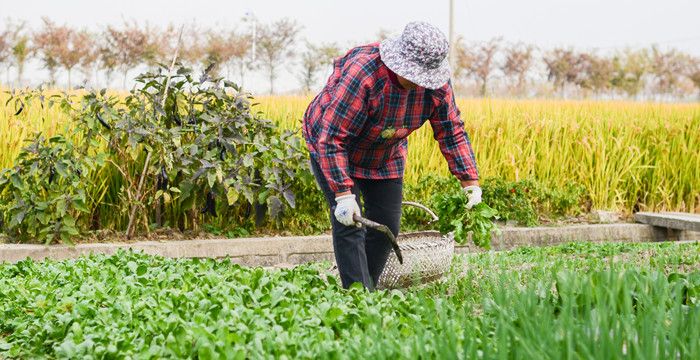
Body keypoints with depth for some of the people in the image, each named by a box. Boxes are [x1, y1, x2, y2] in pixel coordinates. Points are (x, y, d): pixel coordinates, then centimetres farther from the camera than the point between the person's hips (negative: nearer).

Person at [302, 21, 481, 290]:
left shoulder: (437, 84, -19)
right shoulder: (361, 74, -38)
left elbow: (452, 132, -6)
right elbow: (332, 138, -35)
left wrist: (470, 180, -14)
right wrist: (343, 193, -37)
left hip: (385, 155, 6)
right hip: (332, 148, -6)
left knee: (386, 225, 1)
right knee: (348, 223, -16)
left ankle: (368, 288, 16)